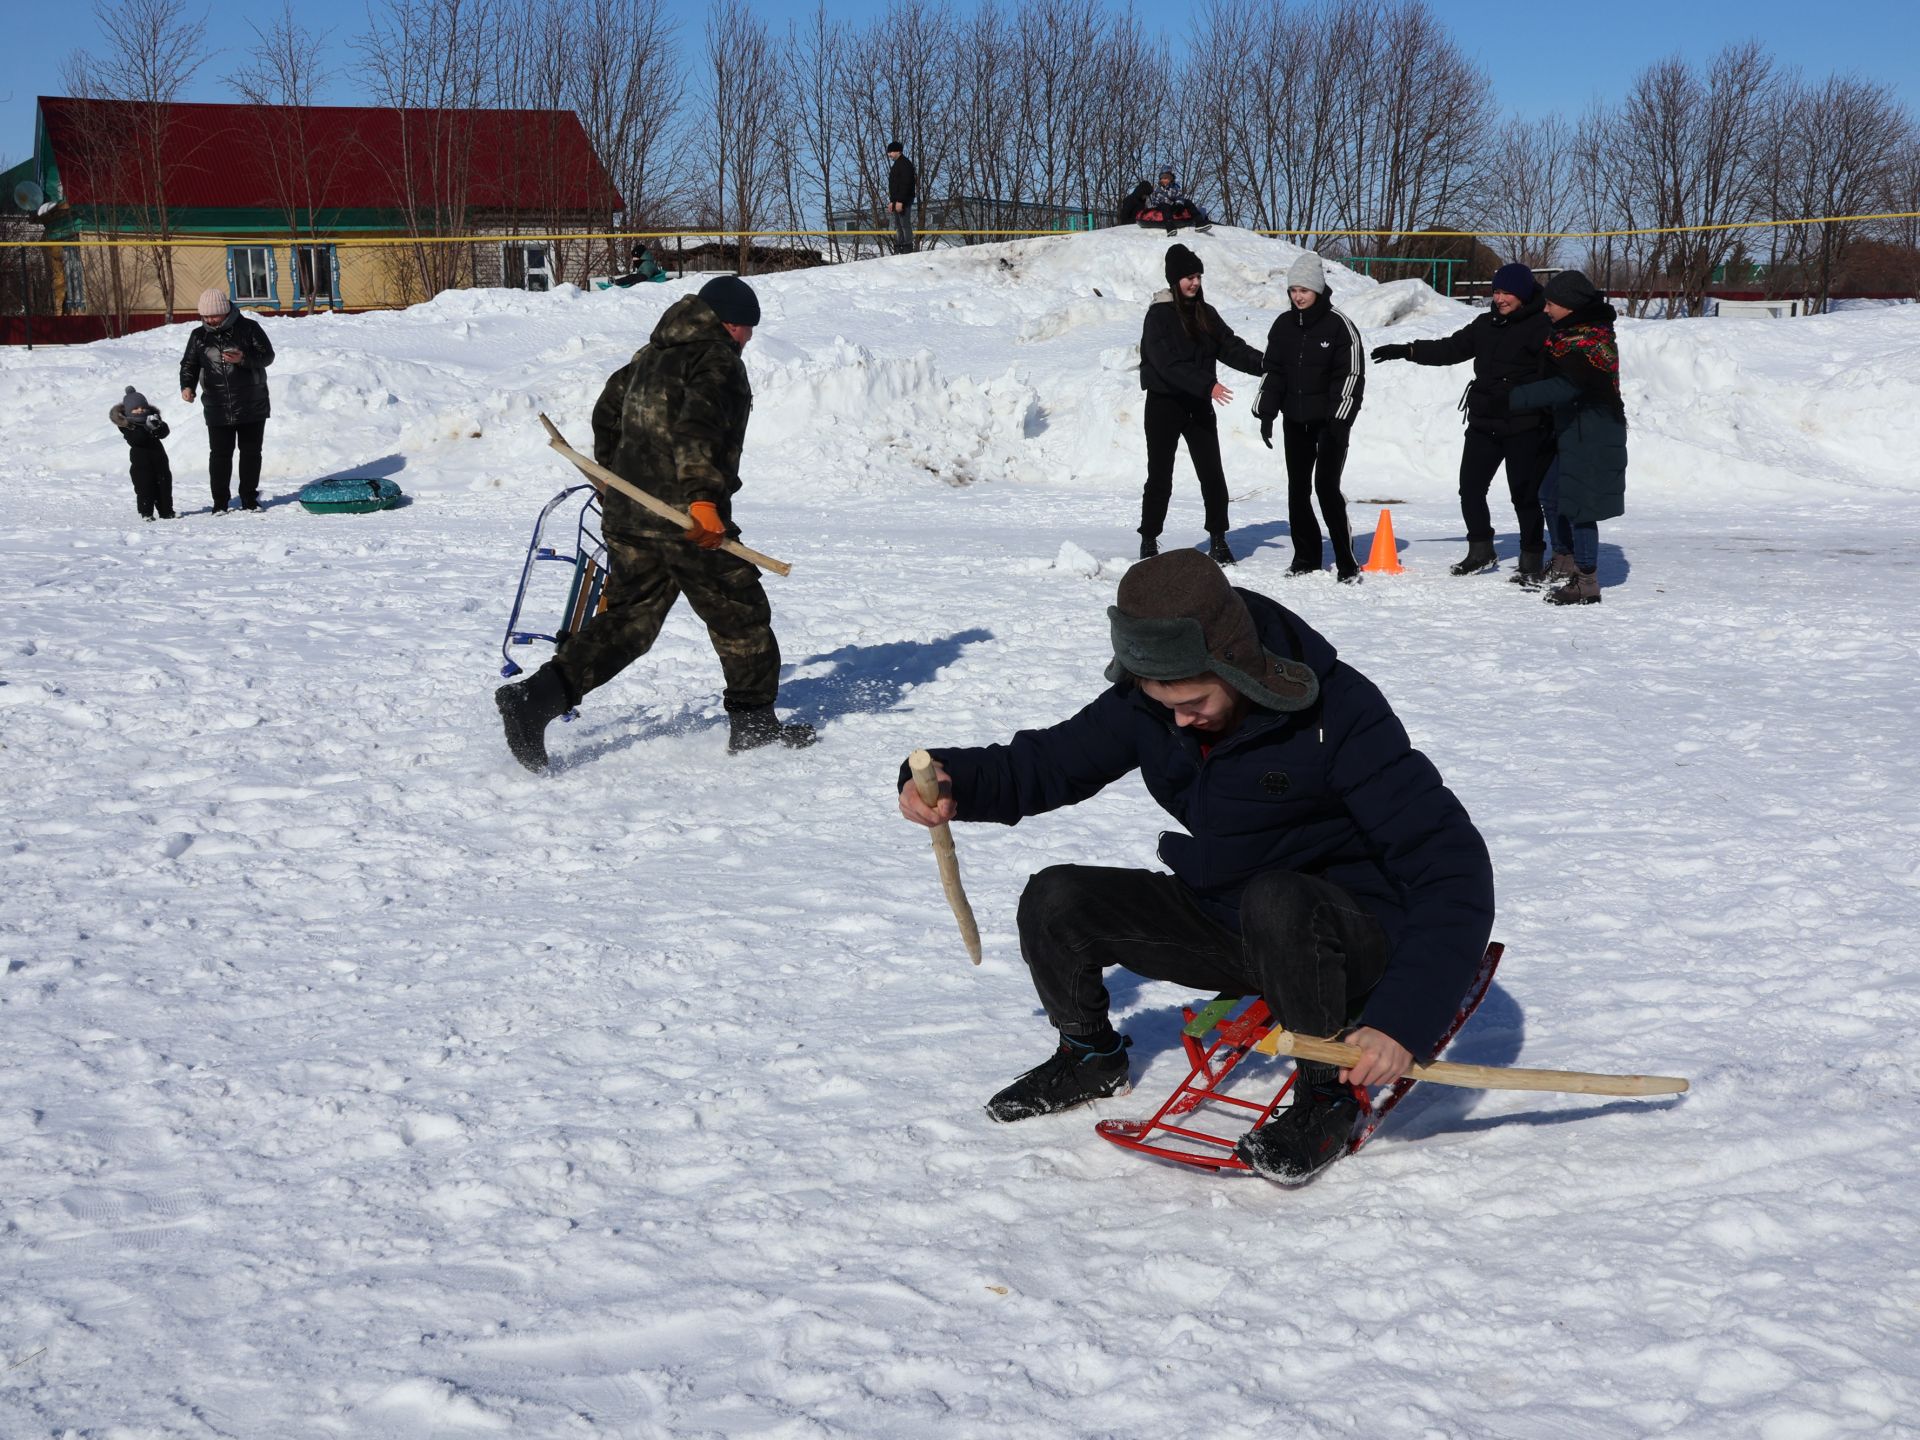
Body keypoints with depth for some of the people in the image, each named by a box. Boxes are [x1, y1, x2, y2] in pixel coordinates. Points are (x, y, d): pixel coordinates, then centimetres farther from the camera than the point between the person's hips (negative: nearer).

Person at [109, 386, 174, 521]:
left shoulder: (152, 416, 8)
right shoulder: (126, 424, -7)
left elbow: (164, 433, 0)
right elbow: (135, 439, -23)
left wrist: (158, 426, -21)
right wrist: (147, 427, -32)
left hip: (157, 454, 5)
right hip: (141, 459, -5)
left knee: (164, 483, 8)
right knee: (144, 485, -7)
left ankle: (166, 511, 17)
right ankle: (146, 513, -3)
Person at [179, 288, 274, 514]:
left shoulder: (249, 328, -4)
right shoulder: (199, 335, 5)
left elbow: (267, 355, -3)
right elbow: (189, 365, 9)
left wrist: (244, 359, -20)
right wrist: (187, 386, -10)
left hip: (252, 406, -1)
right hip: (217, 409, 1)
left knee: (251, 452, 8)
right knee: (219, 454, -2)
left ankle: (249, 499, 20)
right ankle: (220, 502, 6)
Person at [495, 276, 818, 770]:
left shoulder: (650, 356, 19)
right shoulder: (718, 359, -8)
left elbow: (607, 412, 28)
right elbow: (697, 427, -25)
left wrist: (612, 482, 39)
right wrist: (702, 497, -32)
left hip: (626, 515, 8)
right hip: (686, 521, -8)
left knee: (629, 618, 9)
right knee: (741, 616, 8)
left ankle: (535, 696, -5)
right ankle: (754, 724, 16)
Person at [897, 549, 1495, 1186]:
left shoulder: (1338, 713, -26)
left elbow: (1453, 865, -28)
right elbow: (1048, 761, 3)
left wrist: (1405, 1018, -38)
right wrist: (949, 779, -19)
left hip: (1349, 937, -5)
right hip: (1221, 924, 6)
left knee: (1275, 900, -38)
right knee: (1055, 901, -11)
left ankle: (1328, 1094, -15)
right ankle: (1091, 1056, 18)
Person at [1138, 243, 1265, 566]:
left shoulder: (1205, 313, 8)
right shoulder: (1159, 316, -11)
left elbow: (1230, 346, 2)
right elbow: (1169, 363, -22)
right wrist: (1207, 384, -31)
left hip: (1199, 405, 5)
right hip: (1165, 404, -5)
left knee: (1212, 475, 2)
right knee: (1160, 478, 1)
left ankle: (1218, 539, 10)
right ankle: (1149, 541, 12)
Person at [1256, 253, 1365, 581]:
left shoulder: (1338, 325, -8)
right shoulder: (1283, 325, 8)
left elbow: (1351, 374, -9)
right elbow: (1272, 370, 14)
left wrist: (1339, 418, -15)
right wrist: (1266, 413, 7)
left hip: (1329, 421, -5)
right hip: (1295, 419, 6)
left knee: (1326, 486, -12)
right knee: (1297, 489, 6)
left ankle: (1346, 563, -5)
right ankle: (1305, 558, 16)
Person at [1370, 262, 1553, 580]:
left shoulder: (1542, 326, -10)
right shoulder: (1486, 324, 12)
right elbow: (1450, 349, 21)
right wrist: (1406, 351, 15)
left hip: (1524, 429, -7)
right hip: (1484, 424, 7)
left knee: (1524, 495, -1)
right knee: (1470, 488, 10)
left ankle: (1531, 560, 11)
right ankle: (1480, 551, 25)